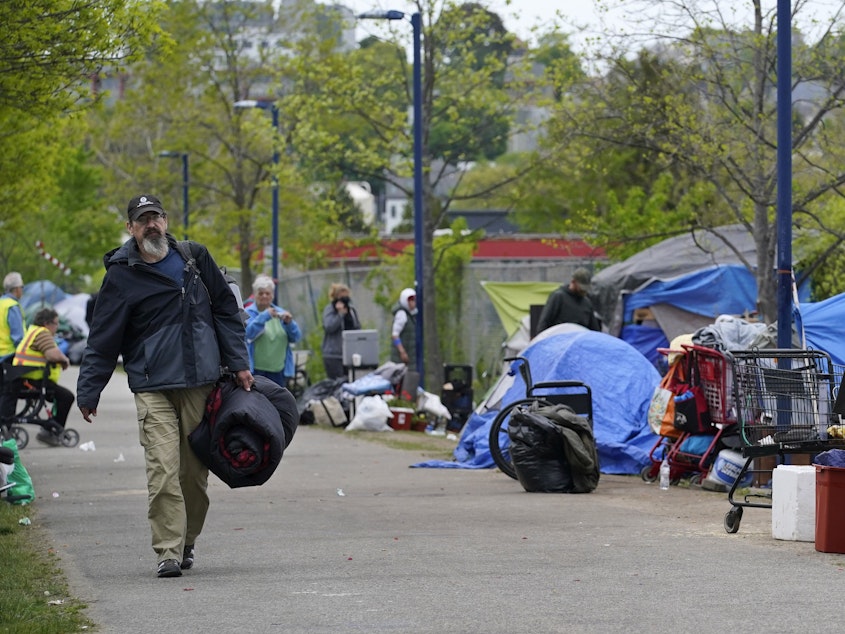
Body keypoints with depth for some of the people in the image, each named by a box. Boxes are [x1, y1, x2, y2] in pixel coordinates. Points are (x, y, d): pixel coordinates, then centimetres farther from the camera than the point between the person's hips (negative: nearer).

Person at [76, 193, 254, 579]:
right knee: (163, 470, -14)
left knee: (195, 471, 5)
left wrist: (238, 364, 11)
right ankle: (168, 552, -12)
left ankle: (187, 543, 21)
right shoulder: (122, 275, 1)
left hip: (201, 384, 3)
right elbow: (103, 340, 3)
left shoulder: (194, 258, 9)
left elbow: (226, 311, 17)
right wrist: (88, 392, 0)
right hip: (153, 388, -3)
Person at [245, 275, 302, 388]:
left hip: (278, 370, 5)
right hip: (256, 370, -5)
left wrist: (289, 323, -10)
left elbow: (296, 337, 9)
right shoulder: (248, 313, 1)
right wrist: (264, 317, -25)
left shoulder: (280, 313, 14)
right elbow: (248, 333, -18)